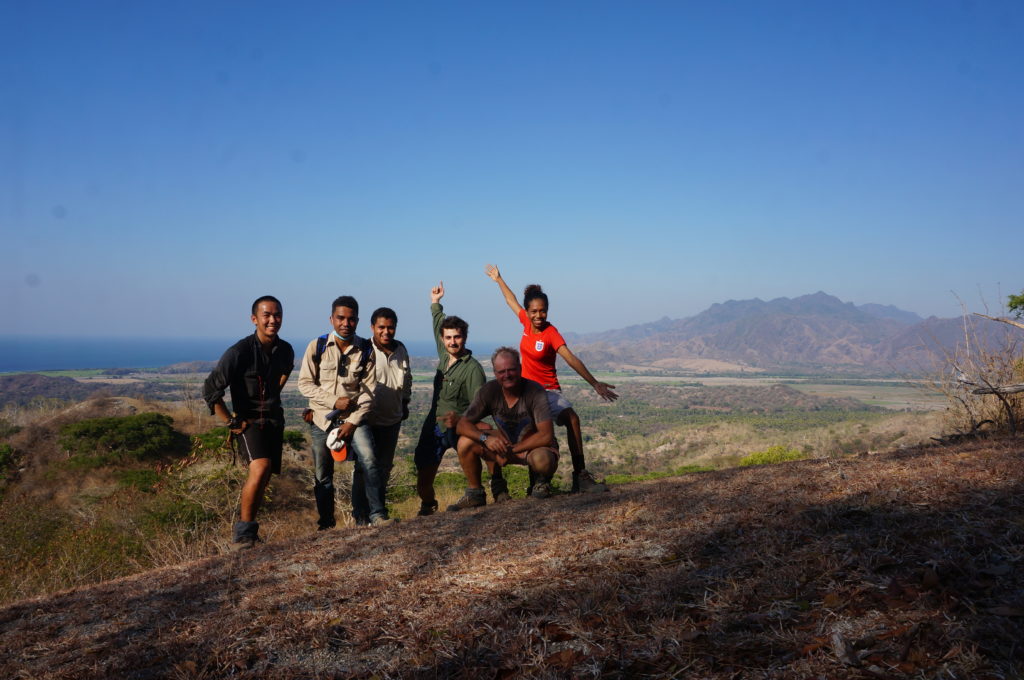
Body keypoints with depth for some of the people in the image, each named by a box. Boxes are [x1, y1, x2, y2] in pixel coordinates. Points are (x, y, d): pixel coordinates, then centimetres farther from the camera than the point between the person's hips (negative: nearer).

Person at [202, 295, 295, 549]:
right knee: (260, 468, -27)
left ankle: (246, 526, 30)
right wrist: (231, 422, -13)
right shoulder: (240, 351, -17)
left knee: (263, 479, 11)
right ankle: (242, 533, -15)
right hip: (248, 421, -6)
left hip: (274, 419, 6)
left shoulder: (285, 350, 1)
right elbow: (210, 389, -15)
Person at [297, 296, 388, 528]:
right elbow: (305, 383, -4)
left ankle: (376, 515, -18)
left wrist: (352, 422, -12)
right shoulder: (317, 346, -5)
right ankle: (325, 525, 24)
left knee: (368, 461, -23)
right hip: (322, 418, 1)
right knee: (322, 476, 8)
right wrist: (334, 401, -14)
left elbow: (369, 389, -4)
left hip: (354, 417, -1)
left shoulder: (366, 349, -3)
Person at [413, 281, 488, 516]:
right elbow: (439, 328, 27)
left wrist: (460, 419, -34)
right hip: (434, 426, 6)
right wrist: (435, 304, 35)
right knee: (424, 476, 7)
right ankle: (427, 508, 31)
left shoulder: (472, 368, -15)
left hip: (459, 429, -6)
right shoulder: (444, 356, 6)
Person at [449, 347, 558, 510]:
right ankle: (475, 494, 4)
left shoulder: (535, 391, -23)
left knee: (542, 460, -40)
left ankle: (542, 482, -2)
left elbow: (546, 436, -27)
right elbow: (462, 424, -11)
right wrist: (485, 438, -31)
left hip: (534, 447, -4)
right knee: (465, 442, -15)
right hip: (505, 443, 4)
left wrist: (513, 449, -25)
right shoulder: (489, 391, -12)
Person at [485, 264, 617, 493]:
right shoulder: (526, 323, -2)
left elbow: (571, 359, -26)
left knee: (571, 418, -30)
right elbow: (512, 301, 16)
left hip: (548, 390, -5)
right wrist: (498, 280, 30)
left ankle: (580, 475, -33)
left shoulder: (551, 334, -16)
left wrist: (595, 384, -35)